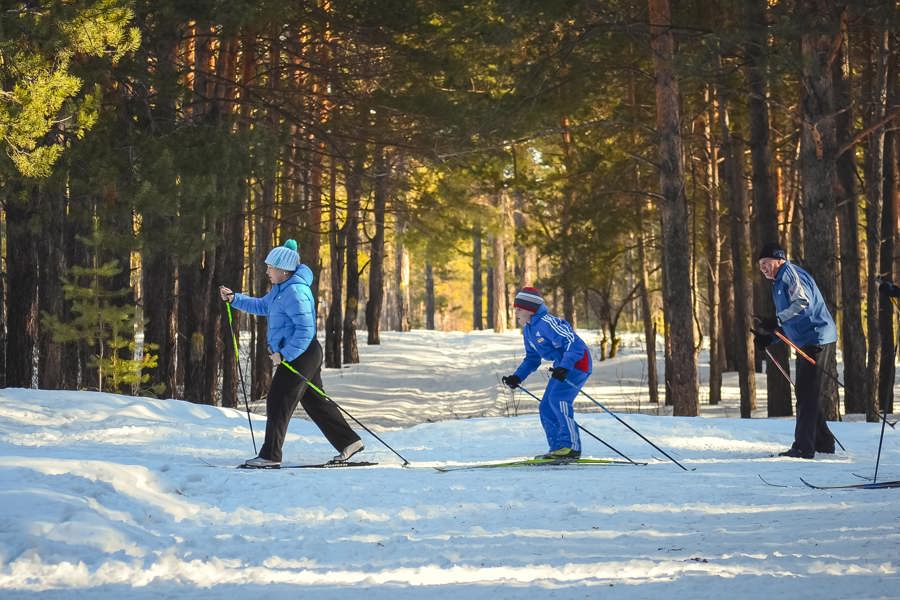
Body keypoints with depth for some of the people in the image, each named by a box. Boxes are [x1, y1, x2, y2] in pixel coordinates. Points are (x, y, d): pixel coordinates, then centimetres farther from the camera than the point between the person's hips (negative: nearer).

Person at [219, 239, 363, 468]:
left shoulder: (295, 292, -21)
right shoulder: (281, 288, 13)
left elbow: (305, 329, -26)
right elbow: (262, 306, 28)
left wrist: (285, 354, -24)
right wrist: (234, 299, 17)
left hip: (300, 355, -11)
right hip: (296, 354, 11)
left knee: (278, 403, -7)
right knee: (315, 402, 15)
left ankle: (270, 456, -4)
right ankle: (349, 442, 19)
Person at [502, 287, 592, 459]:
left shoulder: (546, 323, -22)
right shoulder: (528, 330, 10)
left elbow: (573, 342, -28)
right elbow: (532, 358, 22)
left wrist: (564, 368, -38)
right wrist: (517, 377, 8)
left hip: (577, 361, -10)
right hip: (562, 365, 10)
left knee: (557, 398, -25)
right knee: (546, 408, 5)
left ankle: (571, 446, -24)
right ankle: (558, 449, 9)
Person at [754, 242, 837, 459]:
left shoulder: (790, 273, -8)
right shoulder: (780, 281, 24)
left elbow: (803, 303, -25)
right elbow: (790, 323, 26)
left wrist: (776, 321, -29)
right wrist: (769, 337, 12)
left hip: (817, 340, -11)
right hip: (808, 343, 11)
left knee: (807, 394, -11)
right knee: (806, 393, 15)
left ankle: (803, 447, -12)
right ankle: (823, 442, 22)